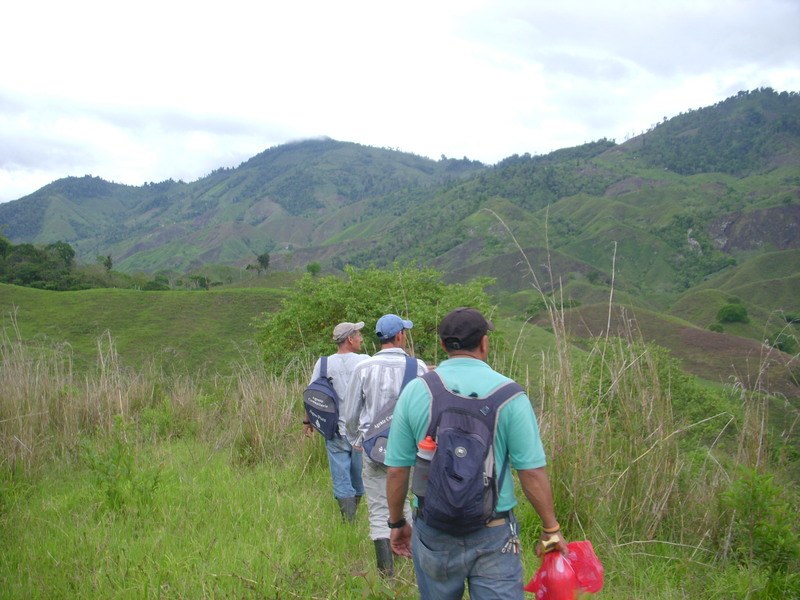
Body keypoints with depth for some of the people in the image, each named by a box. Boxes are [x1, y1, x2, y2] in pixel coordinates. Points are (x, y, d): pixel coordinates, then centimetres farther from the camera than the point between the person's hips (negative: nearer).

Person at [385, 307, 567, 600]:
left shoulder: (414, 391, -5)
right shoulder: (508, 393, -10)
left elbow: (396, 471, -1)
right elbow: (532, 472, -10)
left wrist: (397, 523, 13)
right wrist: (552, 530, 3)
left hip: (433, 532, 2)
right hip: (494, 535, -2)